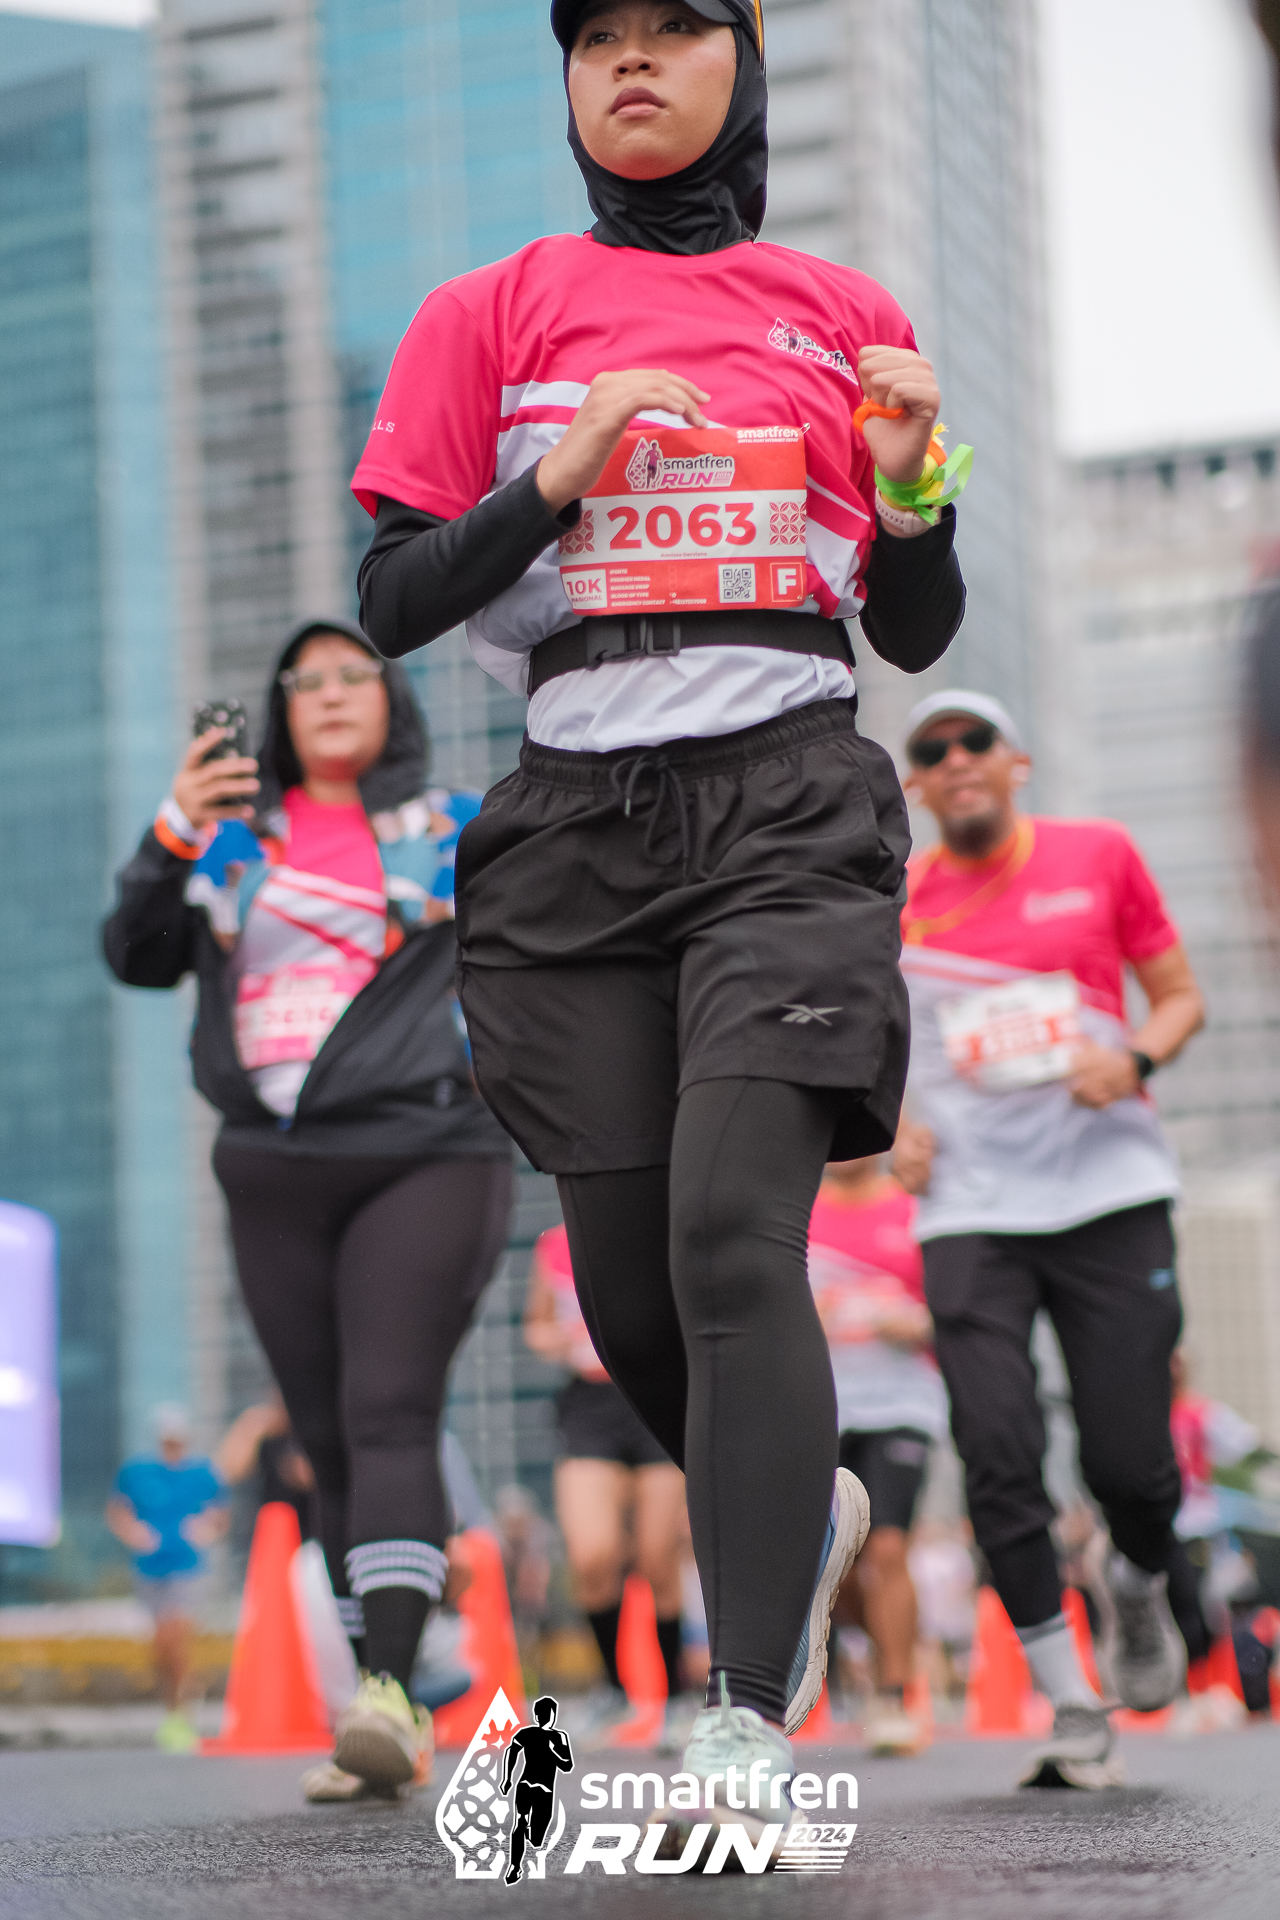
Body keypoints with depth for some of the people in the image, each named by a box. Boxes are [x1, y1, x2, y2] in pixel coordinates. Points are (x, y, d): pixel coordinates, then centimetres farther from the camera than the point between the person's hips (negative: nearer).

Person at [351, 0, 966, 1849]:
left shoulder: (844, 311, 12)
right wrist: (553, 480, -10)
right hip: (576, 816, 2)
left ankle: (752, 1718, -19)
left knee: (736, 1232, -20)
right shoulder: (487, 315, 11)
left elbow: (916, 636, 14)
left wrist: (911, 489, -6)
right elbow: (393, 602, 5)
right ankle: (806, 1507, 35)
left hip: (789, 808, -1)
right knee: (629, 1288, 3)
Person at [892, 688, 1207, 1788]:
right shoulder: (894, 901, 8)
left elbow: (1180, 995, 12)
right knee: (998, 1458, -12)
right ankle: (1072, 1710, -1)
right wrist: (892, 1122, 1)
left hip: (1110, 1191, -1)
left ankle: (1139, 1591, 32)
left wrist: (1135, 1059, -9)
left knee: (1129, 1460, -4)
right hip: (972, 1210, 1)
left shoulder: (1098, 855, 6)